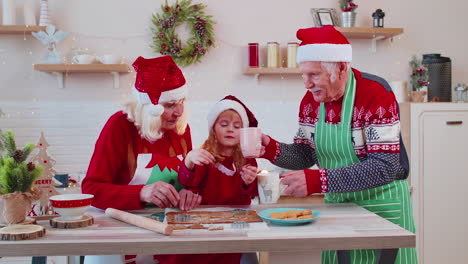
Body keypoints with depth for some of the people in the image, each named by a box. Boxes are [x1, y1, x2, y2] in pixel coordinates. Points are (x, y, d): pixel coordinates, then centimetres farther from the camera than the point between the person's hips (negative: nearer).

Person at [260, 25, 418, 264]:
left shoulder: (376, 94, -21)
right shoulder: (311, 99, -1)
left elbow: (384, 168, -27)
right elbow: (306, 155, 7)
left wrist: (317, 181, -33)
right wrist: (271, 149, -14)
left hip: (381, 205, -5)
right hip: (336, 204, 6)